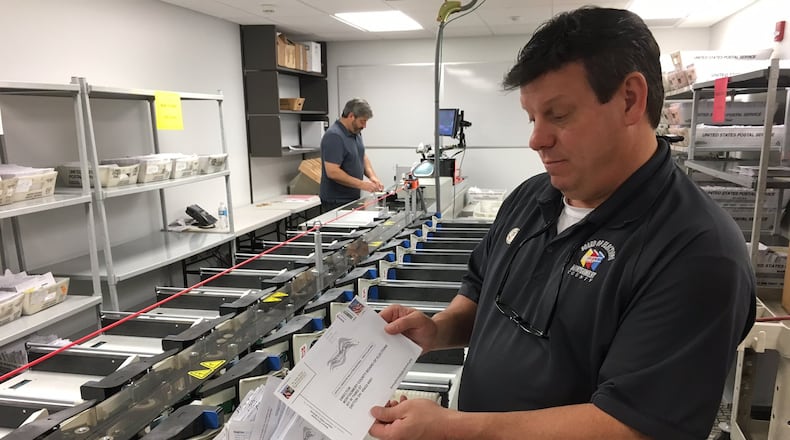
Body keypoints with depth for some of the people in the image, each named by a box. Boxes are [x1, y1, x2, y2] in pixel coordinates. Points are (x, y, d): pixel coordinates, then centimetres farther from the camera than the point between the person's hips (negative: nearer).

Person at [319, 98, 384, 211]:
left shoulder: (355, 132, 6)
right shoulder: (334, 136, -22)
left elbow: (362, 156, 17)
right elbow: (332, 172, -27)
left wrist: (372, 176, -2)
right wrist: (361, 184, -23)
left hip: (353, 199, 9)